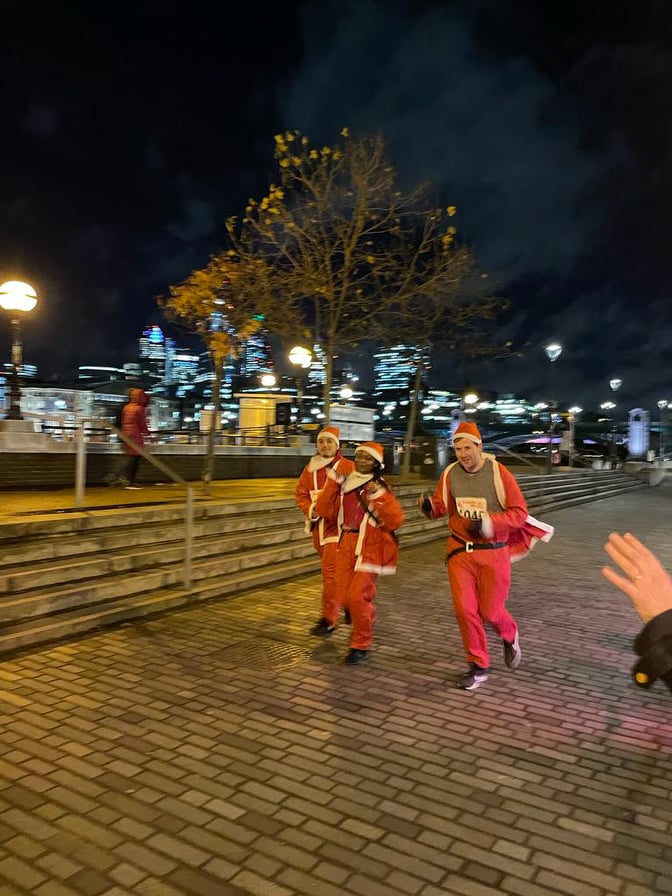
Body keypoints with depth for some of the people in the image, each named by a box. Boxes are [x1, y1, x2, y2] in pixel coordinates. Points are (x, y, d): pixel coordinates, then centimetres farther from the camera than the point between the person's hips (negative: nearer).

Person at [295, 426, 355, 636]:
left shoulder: (348, 467, -9)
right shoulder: (310, 468, 8)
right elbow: (300, 493, 12)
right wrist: (310, 509, -5)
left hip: (338, 526, -6)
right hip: (318, 526, 6)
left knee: (331, 572, -10)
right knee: (338, 571, 21)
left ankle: (328, 621, -1)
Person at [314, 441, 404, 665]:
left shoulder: (380, 488, -4)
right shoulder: (344, 484, 8)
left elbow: (395, 521, -14)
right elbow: (324, 511, 0)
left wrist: (381, 496, -25)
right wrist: (332, 484, -7)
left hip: (369, 549, -5)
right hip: (346, 548, 5)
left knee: (357, 596, -12)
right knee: (345, 597, 10)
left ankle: (361, 646, 8)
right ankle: (367, 618, 43)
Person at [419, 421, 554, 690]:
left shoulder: (499, 473, -13)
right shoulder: (449, 474, -2)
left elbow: (520, 512, -11)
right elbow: (442, 506, 10)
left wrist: (488, 523, -24)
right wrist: (430, 506, -14)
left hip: (493, 552, -3)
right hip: (460, 550, 3)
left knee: (489, 611, 5)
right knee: (464, 609, -1)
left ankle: (510, 635, 42)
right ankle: (479, 665, 19)